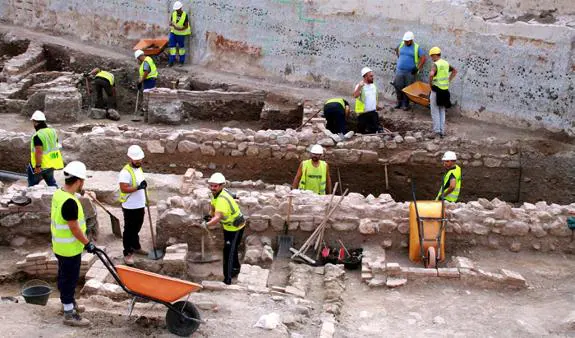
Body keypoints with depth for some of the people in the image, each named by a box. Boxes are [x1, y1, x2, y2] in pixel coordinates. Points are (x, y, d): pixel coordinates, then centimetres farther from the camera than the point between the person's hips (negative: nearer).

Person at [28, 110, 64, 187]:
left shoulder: (38, 136, -21)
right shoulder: (52, 132, 6)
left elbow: (39, 152, -26)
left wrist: (37, 166, -22)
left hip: (41, 164, -8)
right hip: (52, 164, 8)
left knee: (32, 184, 7)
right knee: (51, 181, 19)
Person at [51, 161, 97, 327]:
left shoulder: (58, 194, 1)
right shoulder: (70, 203, -30)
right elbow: (74, 229, -24)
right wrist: (87, 243, -13)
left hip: (60, 246, 9)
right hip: (70, 249, -9)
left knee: (64, 277, 23)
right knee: (70, 279, 2)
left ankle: (68, 303, 40)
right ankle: (70, 315, 12)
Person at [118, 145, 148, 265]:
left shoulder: (139, 169, 9)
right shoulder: (125, 172, -19)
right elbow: (124, 188, -29)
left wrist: (144, 204, 21)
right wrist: (138, 187, -39)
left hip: (140, 206, 8)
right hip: (130, 208, -8)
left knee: (136, 228, 22)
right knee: (129, 230, 1)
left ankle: (136, 247, 37)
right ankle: (127, 253, 9)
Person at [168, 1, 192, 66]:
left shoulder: (185, 15, -14)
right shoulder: (173, 14, -2)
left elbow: (186, 26, -11)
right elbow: (170, 22, 5)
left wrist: (180, 29, -24)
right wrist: (171, 24, -18)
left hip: (181, 33, -4)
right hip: (173, 32, 4)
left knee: (181, 46, 6)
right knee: (171, 45, -1)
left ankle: (182, 61, 18)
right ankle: (171, 61, 4)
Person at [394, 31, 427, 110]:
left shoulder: (417, 48, -6)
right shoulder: (401, 45, 5)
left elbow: (423, 58, -8)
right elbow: (397, 50, 28)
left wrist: (417, 68, -13)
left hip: (410, 72, -3)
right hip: (399, 71, 3)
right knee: (398, 87, 5)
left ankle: (406, 104, 12)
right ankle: (399, 102, 20)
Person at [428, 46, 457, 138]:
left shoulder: (436, 65, -15)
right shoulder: (446, 63, 8)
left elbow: (431, 74, -34)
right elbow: (455, 71, 23)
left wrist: (430, 83, -17)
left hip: (436, 90, -7)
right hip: (445, 90, 7)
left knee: (435, 112, 4)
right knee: (442, 111, 15)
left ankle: (437, 130, 2)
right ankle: (442, 131, 16)